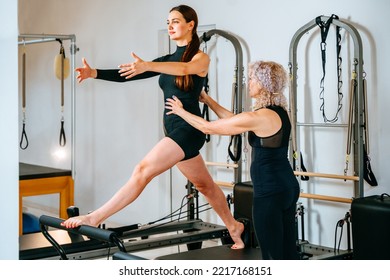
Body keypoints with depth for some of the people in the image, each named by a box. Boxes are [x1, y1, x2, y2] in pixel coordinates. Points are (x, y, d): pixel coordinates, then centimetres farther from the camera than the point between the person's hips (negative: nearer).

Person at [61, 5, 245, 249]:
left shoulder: (201, 58, -4)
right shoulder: (168, 60, 15)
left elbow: (184, 68, -29)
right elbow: (128, 75, 5)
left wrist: (147, 66, -43)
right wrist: (95, 73, -11)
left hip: (189, 129, -8)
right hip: (173, 129, 8)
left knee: (143, 171, -18)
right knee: (205, 185, 17)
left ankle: (95, 218, -19)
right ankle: (234, 227, 32)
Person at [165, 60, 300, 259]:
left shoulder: (259, 117, -18)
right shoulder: (279, 111, 9)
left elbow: (208, 128, -10)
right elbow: (234, 120, 20)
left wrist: (181, 111, 5)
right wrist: (208, 101, 22)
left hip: (270, 192, -9)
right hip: (288, 187, 9)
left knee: (273, 255, -2)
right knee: (288, 250, 14)